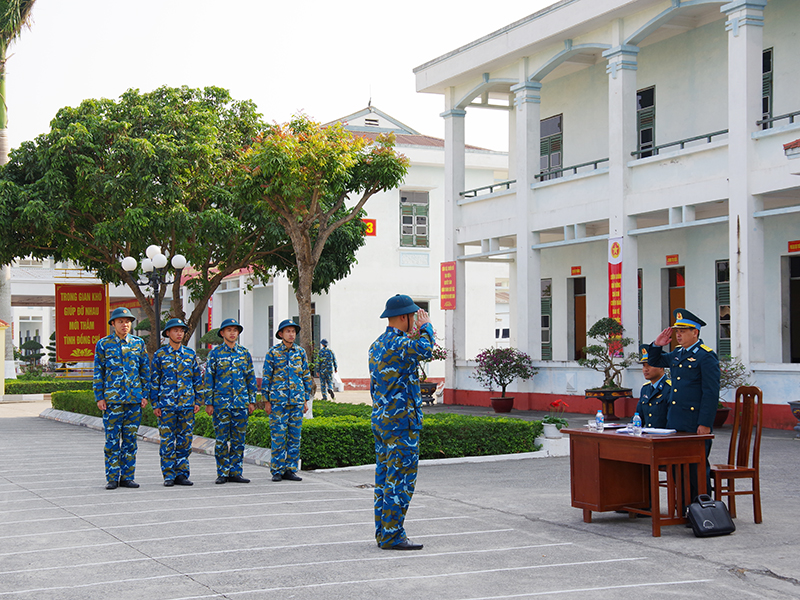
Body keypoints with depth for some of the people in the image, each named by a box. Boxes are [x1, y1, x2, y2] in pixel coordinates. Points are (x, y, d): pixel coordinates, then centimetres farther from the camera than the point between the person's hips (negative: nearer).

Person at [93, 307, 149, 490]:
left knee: (130, 439, 5)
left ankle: (127, 477, 11)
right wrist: (99, 397, -3)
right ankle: (112, 478, 4)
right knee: (112, 439, -1)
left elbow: (145, 370, 12)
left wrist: (145, 394, 5)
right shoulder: (103, 344, 3)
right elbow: (98, 373, 4)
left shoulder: (138, 343, 9)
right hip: (112, 399, -2)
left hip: (134, 399, 2)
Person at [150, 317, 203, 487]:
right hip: (166, 406, -2)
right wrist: (155, 404, -2)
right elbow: (154, 381, 3)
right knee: (167, 441, -3)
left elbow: (197, 379, 13)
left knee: (185, 441, 4)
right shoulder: (160, 355, 3)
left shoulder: (190, 354, 9)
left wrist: (198, 401, 6)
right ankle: (169, 476, 4)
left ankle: (182, 474, 11)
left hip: (187, 405, 2)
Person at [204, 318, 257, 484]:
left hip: (241, 403, 3)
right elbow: (209, 379, 2)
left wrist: (252, 401, 7)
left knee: (238, 439, 3)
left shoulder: (244, 353, 10)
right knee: (222, 439, -1)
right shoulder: (215, 353, 2)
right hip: (221, 403, -2)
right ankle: (222, 473, 6)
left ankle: (235, 472, 9)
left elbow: (251, 378, 13)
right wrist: (209, 403, -3)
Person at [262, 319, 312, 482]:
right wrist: (267, 401, -2)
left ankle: (290, 469, 11)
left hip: (297, 401, 3)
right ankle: (277, 470, 4)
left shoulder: (300, 352, 9)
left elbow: (306, 376, 14)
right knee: (278, 436, -3)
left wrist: (306, 400, 10)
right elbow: (266, 377, 1)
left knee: (295, 436, 4)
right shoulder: (273, 352, 0)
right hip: (278, 401, -3)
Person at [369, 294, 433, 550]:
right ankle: (391, 536, -4)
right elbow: (425, 349, -11)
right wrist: (426, 327, 4)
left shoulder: (376, 345, 13)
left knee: (385, 478, 12)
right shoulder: (399, 344, -19)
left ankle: (383, 533, 17)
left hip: (380, 420, 10)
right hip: (402, 423, -10)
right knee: (401, 481, -5)